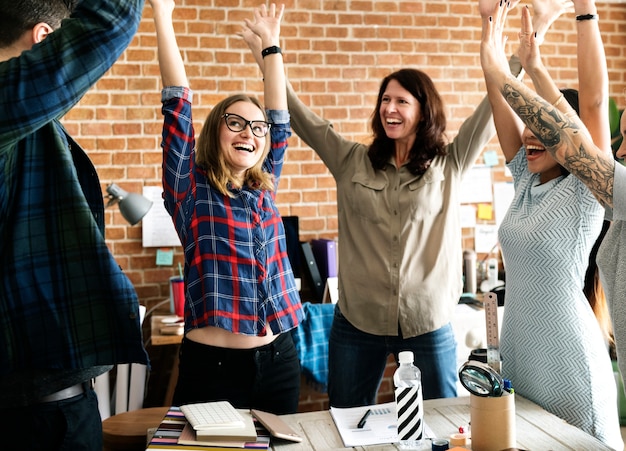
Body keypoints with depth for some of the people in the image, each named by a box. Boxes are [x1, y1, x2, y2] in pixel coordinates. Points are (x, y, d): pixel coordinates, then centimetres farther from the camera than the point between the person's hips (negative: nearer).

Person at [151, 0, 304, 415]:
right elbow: (178, 106, -8)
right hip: (213, 366, -5)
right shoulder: (191, 190, -3)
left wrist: (271, 43, 18)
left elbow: (281, 119, 15)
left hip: (279, 361, 5)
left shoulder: (263, 189, 11)